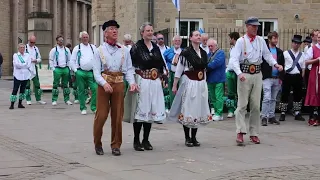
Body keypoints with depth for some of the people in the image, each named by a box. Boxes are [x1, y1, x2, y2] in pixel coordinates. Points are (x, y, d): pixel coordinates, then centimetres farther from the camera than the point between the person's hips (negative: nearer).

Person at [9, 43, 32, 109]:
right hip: (18, 75, -4)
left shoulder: (27, 55, 10)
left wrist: (21, 65, -8)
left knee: (23, 89, 8)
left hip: (25, 75, 4)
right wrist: (25, 64, -7)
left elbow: (29, 65, -2)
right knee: (15, 89, -7)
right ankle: (12, 104, -6)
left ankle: (20, 103, 17)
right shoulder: (15, 55, 2)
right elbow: (17, 64, -13)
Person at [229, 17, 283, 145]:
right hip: (245, 75, -4)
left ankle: (254, 133, 13)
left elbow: (267, 55, 19)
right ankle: (240, 132, -8)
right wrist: (239, 73, -26)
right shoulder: (241, 41, -4)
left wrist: (275, 64, 0)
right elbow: (234, 59, -11)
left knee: (256, 105, 7)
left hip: (257, 75, 4)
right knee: (242, 105, -7)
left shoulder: (261, 41, 10)